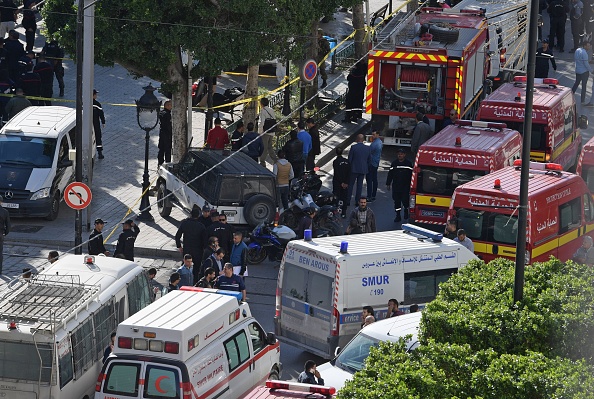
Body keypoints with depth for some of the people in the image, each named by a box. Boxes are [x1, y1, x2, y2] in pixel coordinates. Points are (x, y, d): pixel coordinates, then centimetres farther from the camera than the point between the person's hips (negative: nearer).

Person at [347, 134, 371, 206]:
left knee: (350, 184, 6)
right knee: (360, 185, 10)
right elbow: (369, 159, 6)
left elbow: (349, 159, -10)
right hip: (363, 169, 3)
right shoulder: (368, 148, -2)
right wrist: (367, 168, 18)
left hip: (354, 169, -3)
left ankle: (347, 201, 7)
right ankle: (357, 201, 12)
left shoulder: (353, 147, -13)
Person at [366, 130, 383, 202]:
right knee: (374, 179, 13)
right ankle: (373, 196, 19)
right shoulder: (380, 142, 10)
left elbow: (369, 153, -17)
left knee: (369, 180, -7)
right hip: (376, 164, 10)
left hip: (371, 164, -10)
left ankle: (369, 197, -8)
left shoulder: (374, 144, -22)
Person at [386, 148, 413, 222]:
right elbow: (390, 174, 9)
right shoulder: (394, 163, 5)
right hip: (396, 185, 2)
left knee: (405, 200, -7)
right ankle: (398, 215, 11)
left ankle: (406, 211, 23)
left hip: (405, 185, -2)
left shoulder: (408, 163, -1)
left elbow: (411, 174, 2)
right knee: (396, 200, 3)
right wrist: (388, 184, 7)